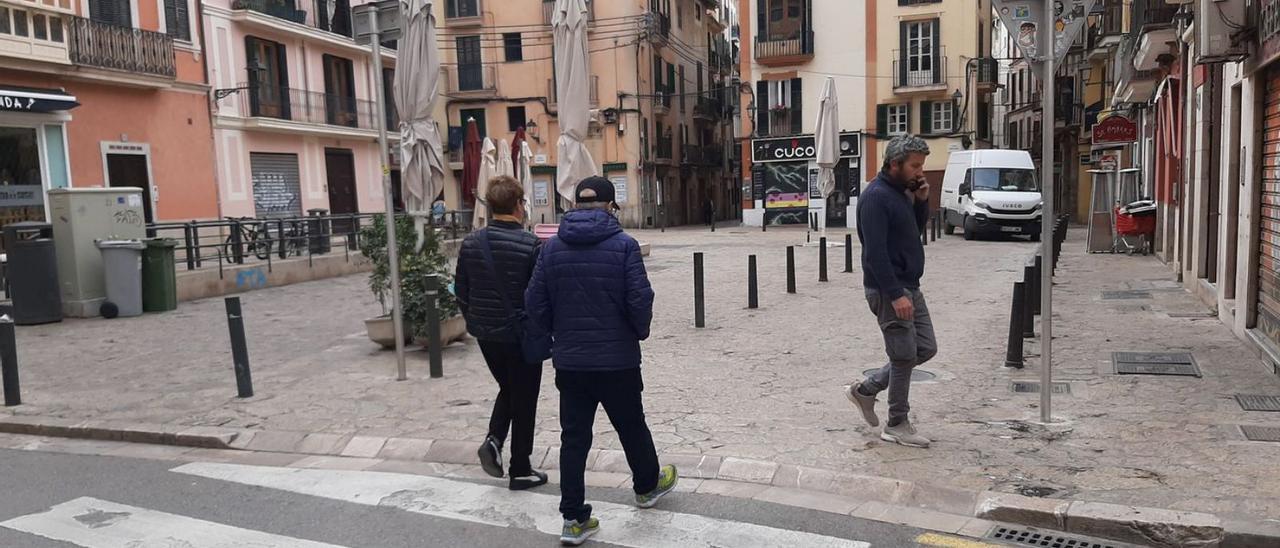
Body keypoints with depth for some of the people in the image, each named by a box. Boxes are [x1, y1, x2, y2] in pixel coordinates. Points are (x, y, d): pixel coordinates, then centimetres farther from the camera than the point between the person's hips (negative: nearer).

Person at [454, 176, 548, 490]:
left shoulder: (471, 244, -1)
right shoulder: (531, 246, -17)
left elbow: (461, 291, 6)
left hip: (486, 335, 5)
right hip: (522, 335, -5)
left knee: (507, 389, 26)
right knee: (524, 400, 10)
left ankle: (493, 440, 5)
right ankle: (520, 470, 18)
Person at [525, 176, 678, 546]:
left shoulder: (552, 248, 0)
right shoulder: (623, 245, -11)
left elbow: (535, 304, 0)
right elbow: (640, 300, -15)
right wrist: (641, 332, 4)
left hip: (569, 360, 3)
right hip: (617, 359, -2)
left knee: (573, 437, 9)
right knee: (631, 426, 18)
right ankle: (647, 485, 41)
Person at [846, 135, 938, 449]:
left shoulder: (902, 192, 12)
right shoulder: (876, 197, -17)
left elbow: (916, 231, 22)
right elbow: (875, 252, -23)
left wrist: (921, 201, 4)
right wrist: (896, 294, -26)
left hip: (909, 286, 10)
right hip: (889, 290, -10)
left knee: (926, 348, 13)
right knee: (905, 356, -2)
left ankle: (866, 390, 22)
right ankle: (897, 426, 14)